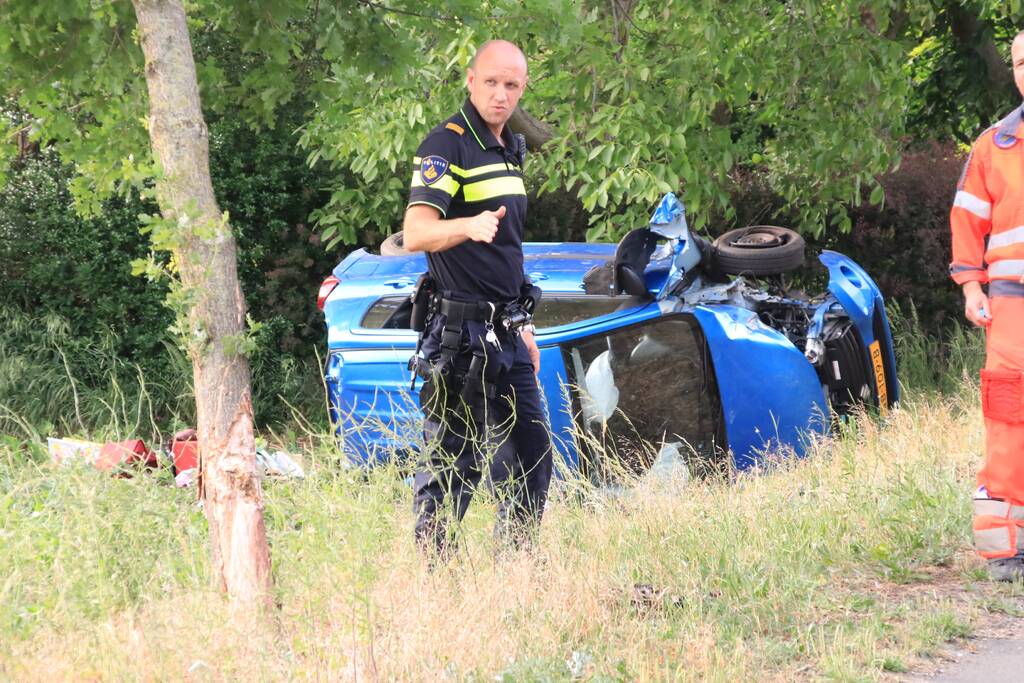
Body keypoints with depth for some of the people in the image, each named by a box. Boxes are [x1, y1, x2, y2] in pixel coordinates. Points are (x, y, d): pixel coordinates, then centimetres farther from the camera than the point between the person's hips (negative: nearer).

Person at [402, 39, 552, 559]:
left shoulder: (511, 148, 16)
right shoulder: (446, 145, -11)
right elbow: (416, 233, -25)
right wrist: (468, 226, -44)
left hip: (505, 336, 8)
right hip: (460, 335, -8)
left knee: (532, 458, 11)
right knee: (450, 460, -5)